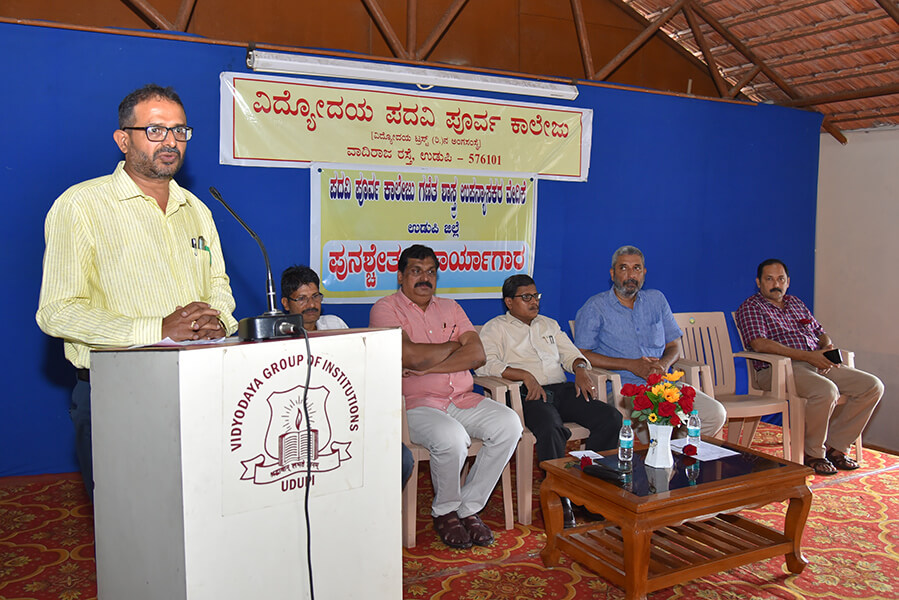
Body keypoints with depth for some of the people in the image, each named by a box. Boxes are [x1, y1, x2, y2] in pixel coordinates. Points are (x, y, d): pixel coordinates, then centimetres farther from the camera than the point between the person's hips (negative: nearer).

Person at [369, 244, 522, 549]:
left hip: (463, 399, 6)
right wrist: (454, 345, 0)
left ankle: (469, 509, -3)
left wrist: (428, 368, -11)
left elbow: (477, 355, 2)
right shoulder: (386, 309, 0)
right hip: (415, 404, -6)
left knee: (509, 423, -18)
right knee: (451, 437, -34)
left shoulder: (450, 307, 17)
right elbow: (412, 356, -17)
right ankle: (444, 512, -2)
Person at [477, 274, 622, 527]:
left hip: (562, 388, 6)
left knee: (611, 418, -18)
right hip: (527, 393, -6)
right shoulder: (495, 328, 9)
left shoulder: (549, 324, 29)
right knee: (550, 428, -38)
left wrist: (580, 369, 2)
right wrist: (526, 376, -16)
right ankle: (560, 498, -24)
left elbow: (570, 353, 26)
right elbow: (485, 365, -7)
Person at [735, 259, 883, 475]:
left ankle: (835, 445, -1)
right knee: (826, 390, -34)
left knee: (873, 386, -8)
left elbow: (820, 332, 27)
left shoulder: (796, 303, 24)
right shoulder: (750, 307, 1)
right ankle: (812, 453, -11)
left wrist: (828, 347, 0)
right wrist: (807, 356, -18)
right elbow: (759, 344, -15)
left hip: (817, 363, 8)